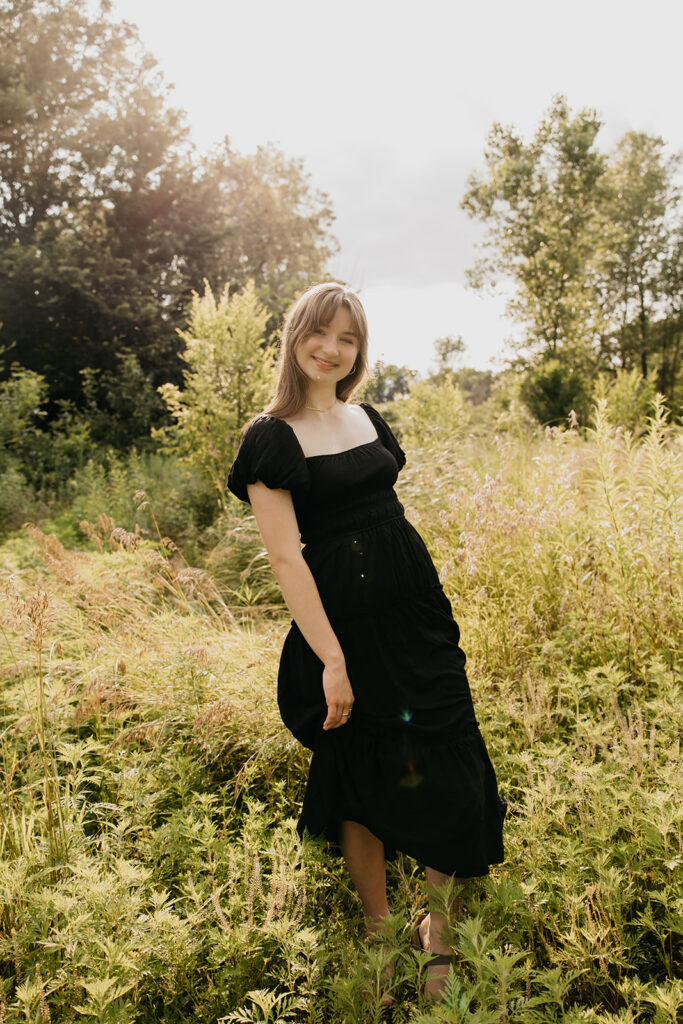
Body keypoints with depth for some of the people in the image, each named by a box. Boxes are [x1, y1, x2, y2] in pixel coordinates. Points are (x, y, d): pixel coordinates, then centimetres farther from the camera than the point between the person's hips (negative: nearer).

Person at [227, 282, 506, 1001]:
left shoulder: (367, 418, 11)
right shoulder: (270, 437, -9)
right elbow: (285, 557, -14)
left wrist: (430, 607, 17)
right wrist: (331, 658, -17)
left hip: (417, 610, 6)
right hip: (341, 619, -6)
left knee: (448, 766, 7)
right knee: (363, 777, 9)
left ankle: (438, 931, 29)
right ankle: (378, 934, 33)